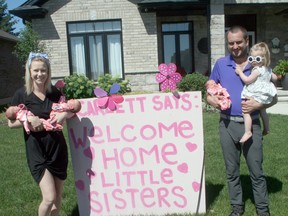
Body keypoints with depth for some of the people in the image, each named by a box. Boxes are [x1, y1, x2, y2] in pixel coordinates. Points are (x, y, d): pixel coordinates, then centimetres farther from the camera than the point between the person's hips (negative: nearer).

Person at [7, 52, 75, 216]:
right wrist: (29, 119, -20)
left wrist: (65, 114, -9)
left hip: (58, 148, 4)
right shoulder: (22, 94, -5)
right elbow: (11, 123, -2)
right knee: (49, 198, -10)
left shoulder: (55, 92, 3)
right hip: (37, 151, -3)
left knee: (58, 196, 12)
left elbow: (71, 109, 14)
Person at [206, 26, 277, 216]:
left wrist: (258, 104, -15)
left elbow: (273, 98, 4)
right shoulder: (221, 64, 6)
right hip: (228, 124, 2)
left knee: (257, 171, 5)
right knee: (232, 171, 12)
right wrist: (212, 99, -11)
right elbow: (209, 90, 10)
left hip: (251, 125, -1)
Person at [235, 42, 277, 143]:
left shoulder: (257, 70, -18)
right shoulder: (268, 69, 11)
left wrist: (240, 72, -11)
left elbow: (247, 80, -20)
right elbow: (275, 78, 24)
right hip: (264, 95, 11)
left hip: (255, 96, -11)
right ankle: (266, 129, 45)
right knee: (263, 112, 28)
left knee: (246, 111, -16)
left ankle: (247, 132, -21)